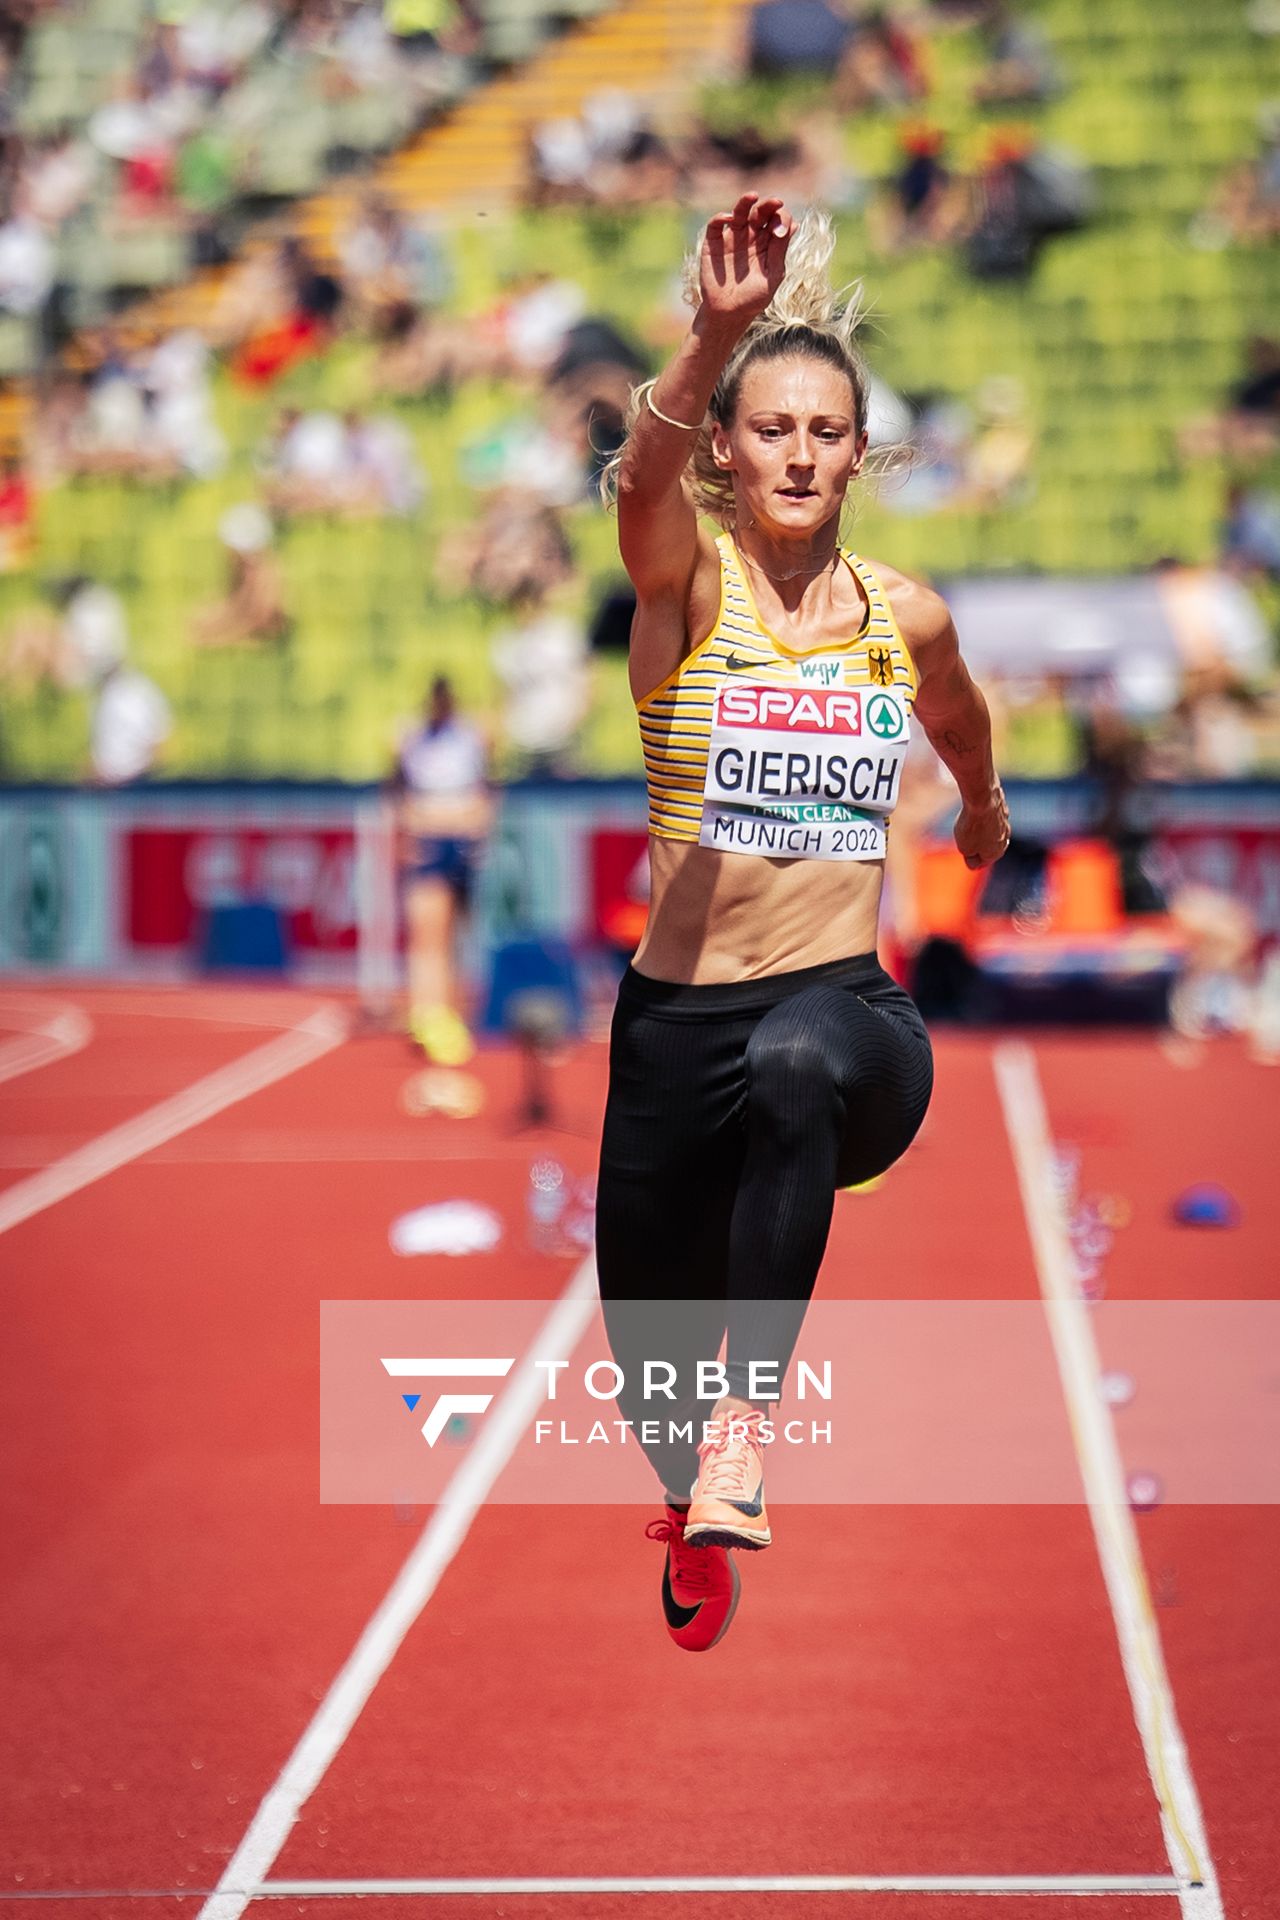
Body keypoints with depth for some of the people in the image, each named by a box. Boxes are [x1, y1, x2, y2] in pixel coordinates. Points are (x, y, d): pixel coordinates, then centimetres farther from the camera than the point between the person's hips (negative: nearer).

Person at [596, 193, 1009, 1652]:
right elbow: (644, 479, -30)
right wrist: (718, 335, -48)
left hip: (849, 1011, 0)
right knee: (650, 1362, 10)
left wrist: (985, 806, 49)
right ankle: (698, 1497, 47)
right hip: (680, 1017, 0)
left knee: (796, 1066, -40)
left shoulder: (904, 616, 5)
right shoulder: (687, 582, -5)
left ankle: (749, 1421, -40)